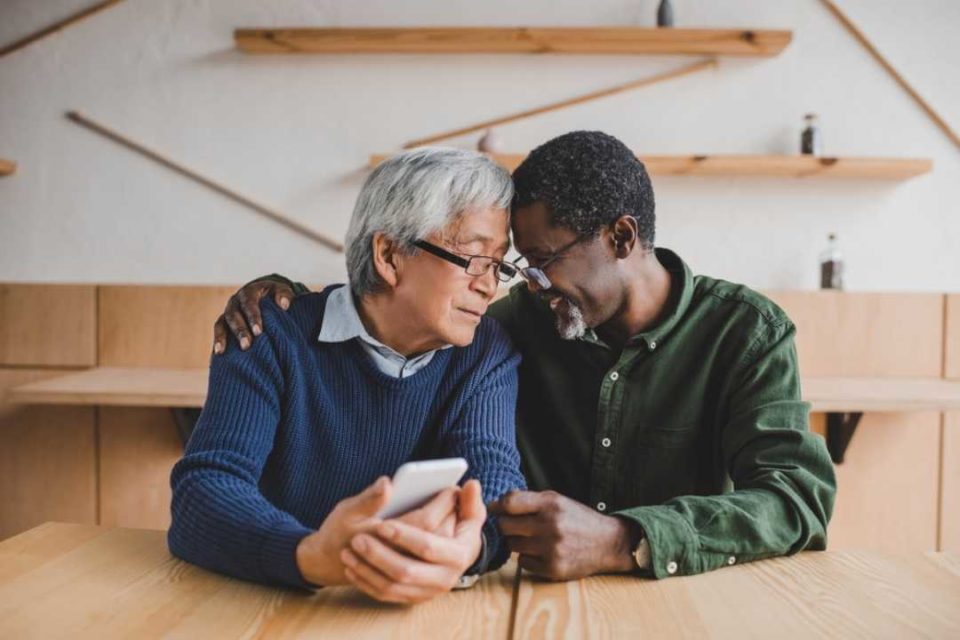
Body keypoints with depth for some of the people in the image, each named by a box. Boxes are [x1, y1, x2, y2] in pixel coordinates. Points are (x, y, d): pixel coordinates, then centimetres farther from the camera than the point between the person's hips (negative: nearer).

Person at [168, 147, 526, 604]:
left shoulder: (487, 352, -1)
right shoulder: (273, 335, -9)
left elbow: (494, 478, -14)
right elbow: (204, 489, -19)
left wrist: (468, 544, -37)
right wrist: (311, 556, -38)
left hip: (416, 612, 1)